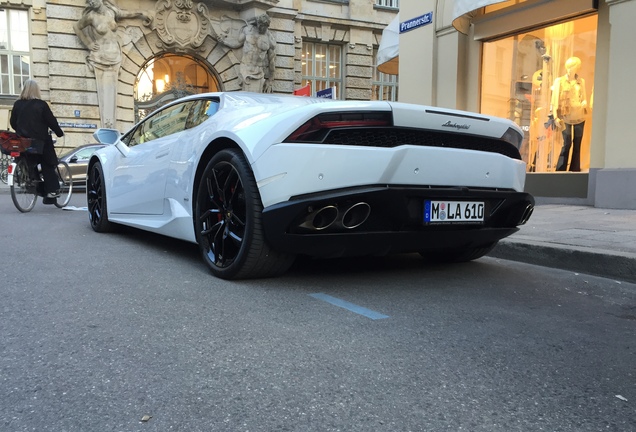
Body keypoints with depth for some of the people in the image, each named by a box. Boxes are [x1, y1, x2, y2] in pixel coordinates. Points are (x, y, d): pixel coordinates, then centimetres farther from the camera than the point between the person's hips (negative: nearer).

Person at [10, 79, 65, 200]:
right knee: (47, 165, 6)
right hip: (40, 140, -4)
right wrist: (60, 133, 8)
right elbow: (51, 121, -6)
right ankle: (52, 190, 0)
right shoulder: (41, 104, -8)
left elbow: (13, 122, 9)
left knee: (31, 165, 16)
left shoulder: (17, 104, 4)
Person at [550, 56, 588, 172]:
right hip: (566, 117, -4)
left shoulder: (581, 81, 12)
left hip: (579, 116, 4)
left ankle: (575, 170, 8)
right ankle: (560, 170, -5)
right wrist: (555, 116, -10)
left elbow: (584, 98, 18)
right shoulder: (559, 80, 1)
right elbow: (555, 99, -3)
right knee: (567, 143, -11)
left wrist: (584, 103, -3)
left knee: (577, 144, 3)